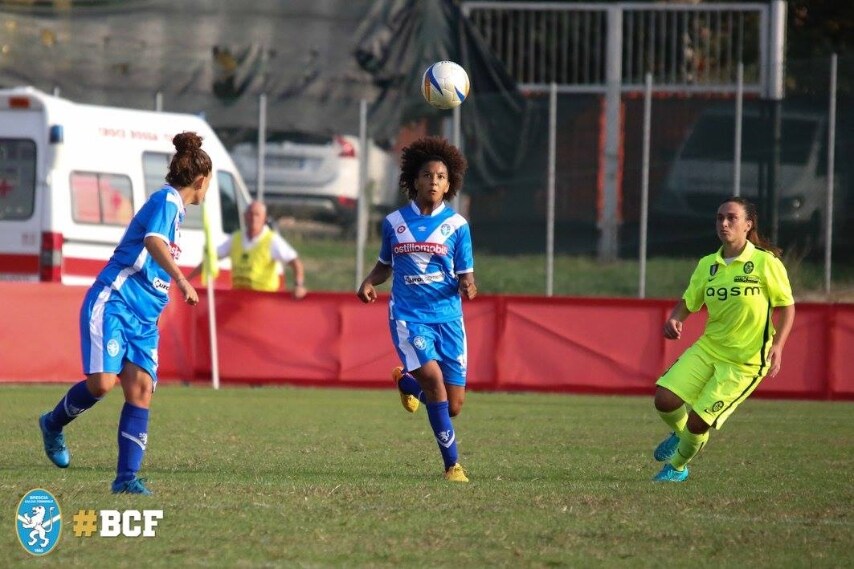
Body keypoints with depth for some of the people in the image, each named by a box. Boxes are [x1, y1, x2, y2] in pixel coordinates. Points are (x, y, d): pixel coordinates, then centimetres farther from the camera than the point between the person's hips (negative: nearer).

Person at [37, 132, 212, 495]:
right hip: (113, 303, -9)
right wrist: (181, 280, -38)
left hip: (144, 318, 9)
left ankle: (127, 477, -10)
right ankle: (53, 424, 9)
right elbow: (153, 241, -28)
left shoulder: (175, 208, 20)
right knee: (102, 382, -20)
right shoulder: (166, 200, -8)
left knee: (141, 389, -7)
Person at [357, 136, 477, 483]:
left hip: (448, 316, 1)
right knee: (433, 377, -25)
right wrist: (370, 282, -2)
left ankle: (406, 383, 35)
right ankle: (452, 464, -13)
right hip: (408, 316, -1)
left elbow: (465, 275, 4)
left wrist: (467, 286, -19)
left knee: (453, 407, 0)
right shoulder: (394, 222, 6)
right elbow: (385, 265, 19)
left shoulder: (456, 225, 2)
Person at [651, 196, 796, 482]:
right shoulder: (707, 265, 3)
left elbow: (786, 307, -5)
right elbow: (688, 303, 12)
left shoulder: (765, 263, -11)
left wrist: (777, 346, -18)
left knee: (698, 422, -9)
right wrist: (674, 319, -11)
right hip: (708, 348, 5)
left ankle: (677, 467, 23)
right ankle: (680, 433, 25)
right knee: (665, 399, -12)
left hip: (746, 361, -5)